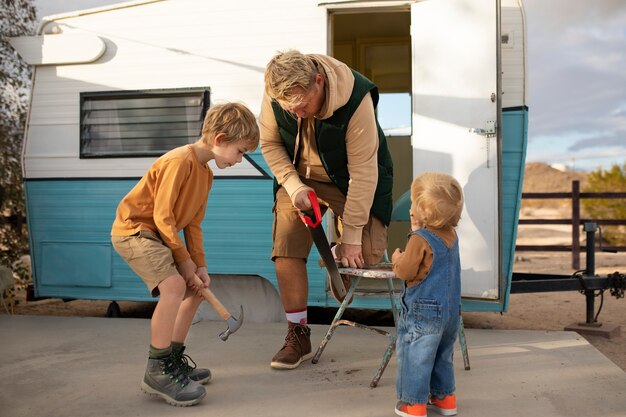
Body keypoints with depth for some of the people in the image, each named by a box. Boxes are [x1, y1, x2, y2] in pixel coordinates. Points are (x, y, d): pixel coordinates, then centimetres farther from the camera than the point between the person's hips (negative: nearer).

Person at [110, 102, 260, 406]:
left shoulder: (206, 173, 9)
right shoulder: (180, 161, -22)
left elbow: (193, 223, 11)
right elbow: (163, 216, -23)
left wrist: (199, 265, 2)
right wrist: (184, 259, -15)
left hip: (157, 234, 10)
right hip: (133, 229, -10)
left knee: (196, 289, 11)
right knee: (174, 285, -28)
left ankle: (174, 359, 22)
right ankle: (156, 372, -18)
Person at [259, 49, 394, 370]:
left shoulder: (356, 99, -33)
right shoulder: (276, 95, -21)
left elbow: (362, 173, -29)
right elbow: (269, 143, -3)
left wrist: (352, 236, -25)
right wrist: (293, 186, -18)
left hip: (347, 178, -2)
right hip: (299, 176, 3)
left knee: (369, 252, -15)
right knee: (285, 250, -11)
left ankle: (339, 254, 23)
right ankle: (298, 334, 2)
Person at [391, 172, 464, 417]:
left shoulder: (420, 240, -19)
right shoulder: (451, 236, 6)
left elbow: (405, 271, -18)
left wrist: (397, 258, 2)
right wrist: (418, 231, 12)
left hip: (424, 311, -8)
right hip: (451, 309, 9)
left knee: (414, 356, 2)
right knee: (442, 355, 21)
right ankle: (444, 397, 30)